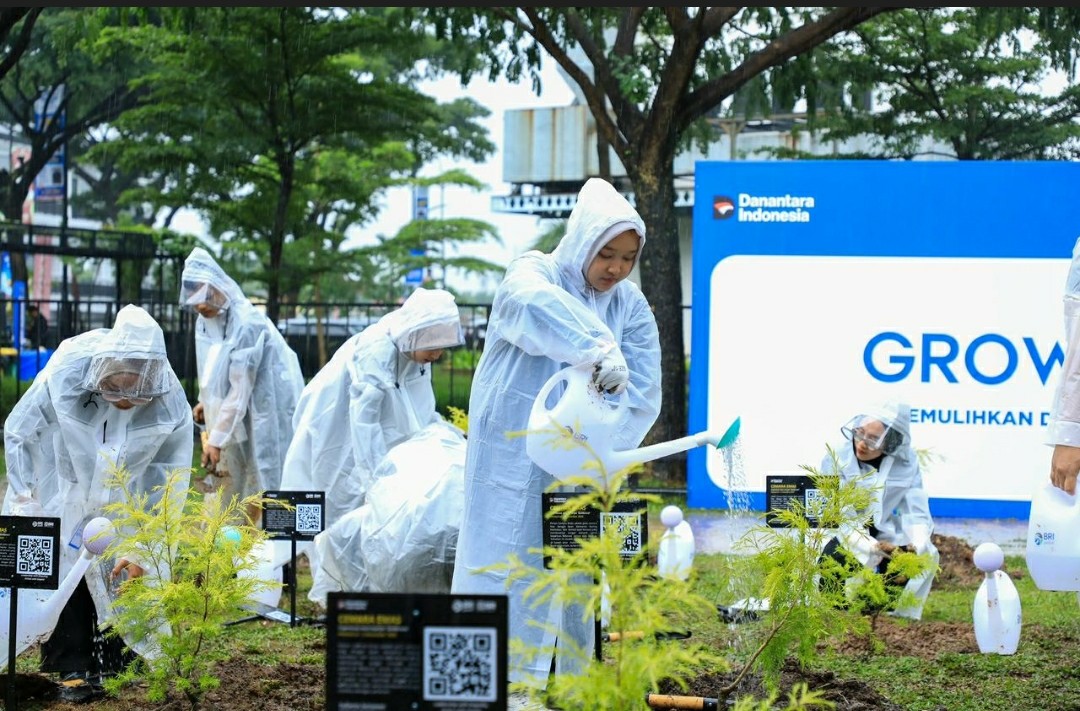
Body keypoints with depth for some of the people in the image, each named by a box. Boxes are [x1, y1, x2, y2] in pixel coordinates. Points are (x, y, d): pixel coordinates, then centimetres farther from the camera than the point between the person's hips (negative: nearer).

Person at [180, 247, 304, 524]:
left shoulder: (247, 324, -23)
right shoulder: (206, 322, 1)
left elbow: (241, 389, -24)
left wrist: (217, 440, -23)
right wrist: (205, 403, -2)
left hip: (265, 413, -8)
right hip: (235, 412, 8)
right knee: (226, 479, 9)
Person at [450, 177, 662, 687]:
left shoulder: (631, 306, 5)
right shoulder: (532, 274, -6)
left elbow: (644, 391, -4)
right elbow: (536, 305, -33)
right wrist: (599, 347, -48)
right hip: (512, 460, -4)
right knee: (504, 568, -3)